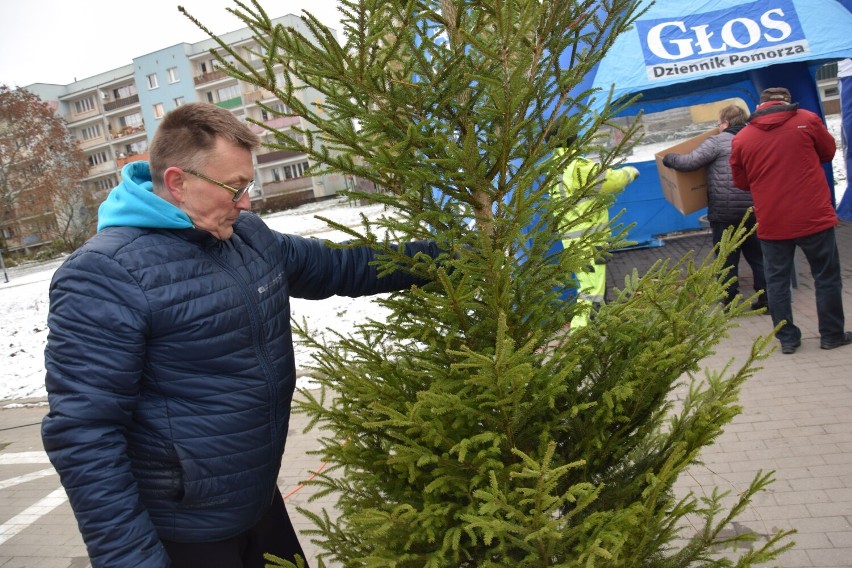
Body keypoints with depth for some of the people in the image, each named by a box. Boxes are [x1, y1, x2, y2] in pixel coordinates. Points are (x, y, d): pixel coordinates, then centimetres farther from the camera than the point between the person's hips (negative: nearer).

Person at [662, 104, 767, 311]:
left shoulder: (717, 141, -7)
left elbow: (689, 162, -14)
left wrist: (667, 158, 3)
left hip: (724, 212, -5)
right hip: (753, 210, 6)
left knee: (727, 260, 4)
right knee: (758, 257, 14)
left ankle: (730, 303, 10)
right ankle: (766, 300, 17)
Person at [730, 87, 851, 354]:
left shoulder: (741, 139, 1)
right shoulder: (807, 119, -2)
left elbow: (741, 182, 9)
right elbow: (828, 152, 14)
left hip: (771, 222, 1)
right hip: (813, 217, -1)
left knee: (777, 280, 10)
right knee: (826, 276, 12)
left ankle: (787, 338, 14)